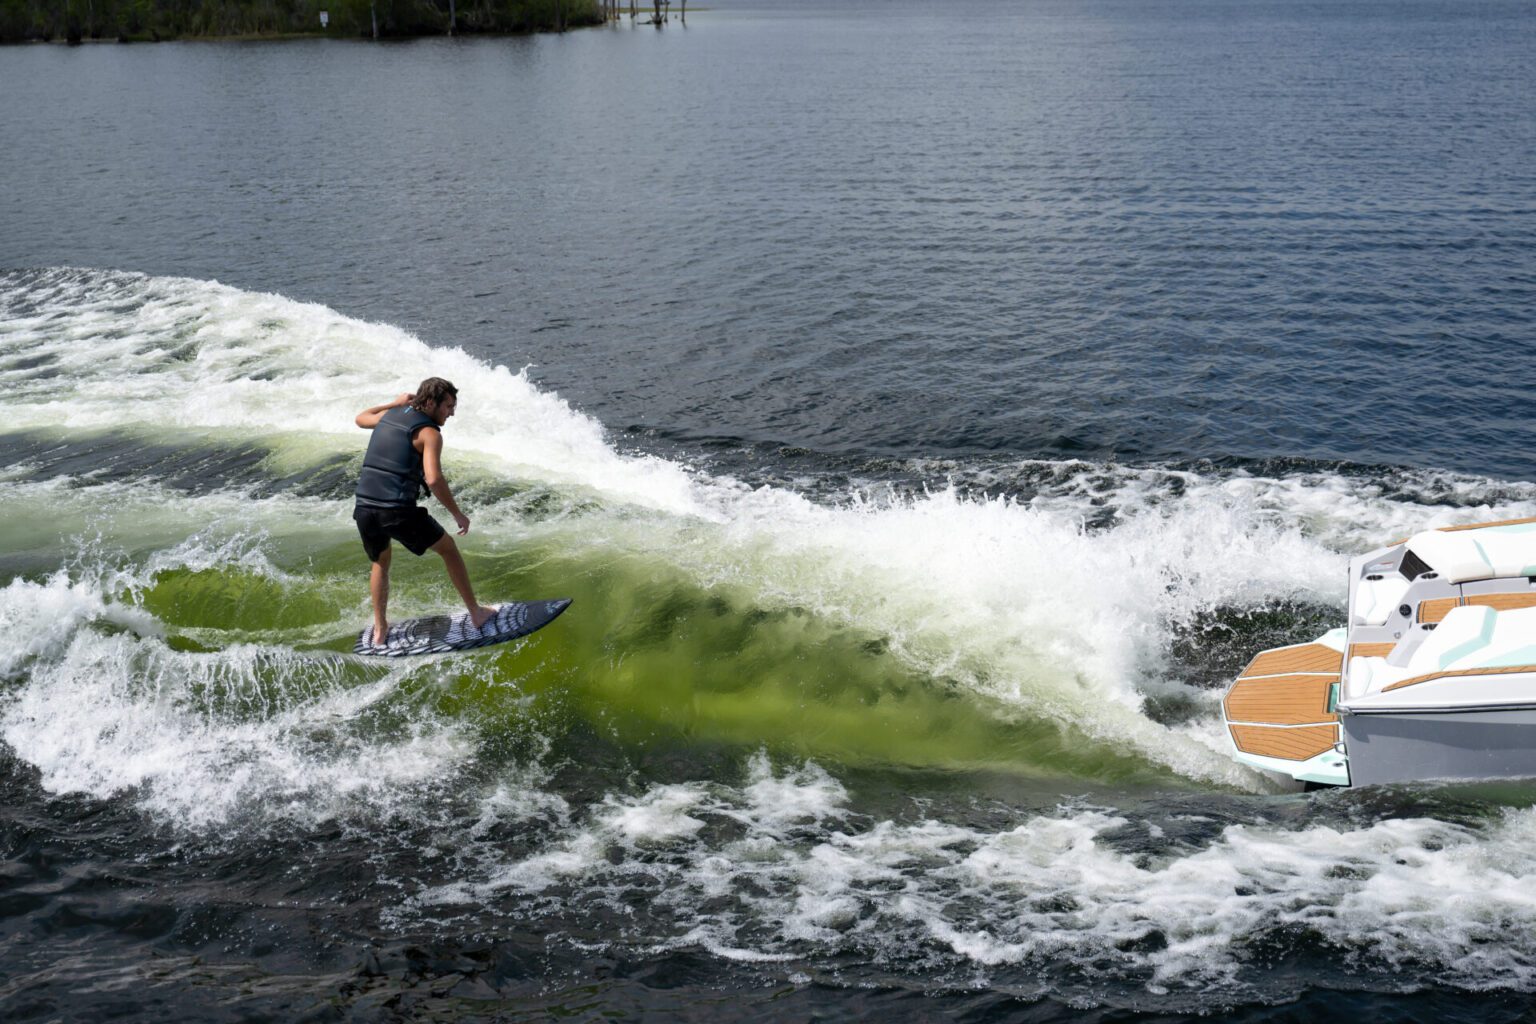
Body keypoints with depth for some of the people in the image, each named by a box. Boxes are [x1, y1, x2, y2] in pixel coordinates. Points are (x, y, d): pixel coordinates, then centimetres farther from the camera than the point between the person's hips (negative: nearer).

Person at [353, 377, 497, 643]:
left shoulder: (389, 416, 14)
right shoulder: (429, 433, -6)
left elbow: (361, 419, 38)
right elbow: (434, 480, -19)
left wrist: (395, 403, 44)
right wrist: (457, 514, -9)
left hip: (364, 509, 6)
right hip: (399, 512, -6)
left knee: (380, 563, 32)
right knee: (448, 549, 17)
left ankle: (380, 630, 31)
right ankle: (476, 613, 23)